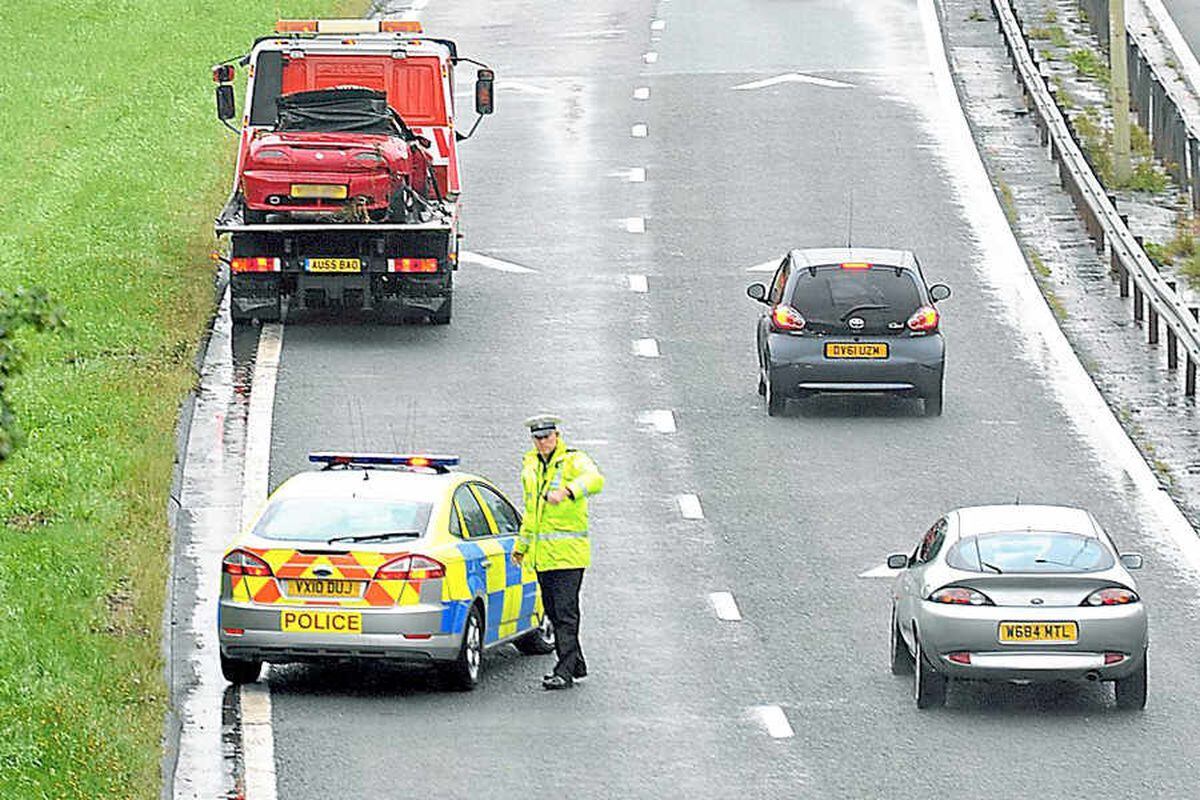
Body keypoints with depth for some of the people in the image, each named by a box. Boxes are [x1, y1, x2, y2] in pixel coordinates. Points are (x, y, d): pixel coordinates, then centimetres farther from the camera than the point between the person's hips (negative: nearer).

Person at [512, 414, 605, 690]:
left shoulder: (574, 461, -8)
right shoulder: (531, 465, 15)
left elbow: (594, 480, -32)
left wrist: (566, 491, -48)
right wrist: (521, 545, 29)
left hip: (568, 552, -8)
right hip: (542, 553, 8)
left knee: (565, 612, -10)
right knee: (554, 611, 12)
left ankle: (564, 672, -11)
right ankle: (576, 664, 24)